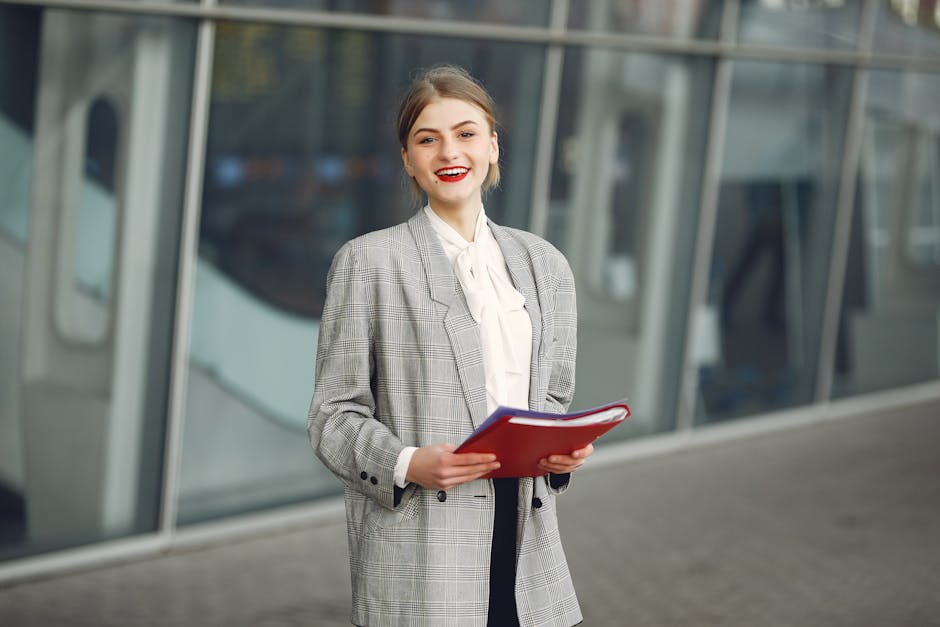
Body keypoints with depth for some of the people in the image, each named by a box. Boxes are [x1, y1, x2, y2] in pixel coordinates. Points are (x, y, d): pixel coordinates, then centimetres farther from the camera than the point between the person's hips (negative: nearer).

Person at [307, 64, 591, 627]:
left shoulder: (545, 265, 14)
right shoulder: (368, 262, 1)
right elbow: (335, 416, -1)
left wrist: (563, 450, -2)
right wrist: (408, 465, -18)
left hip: (527, 534, 4)